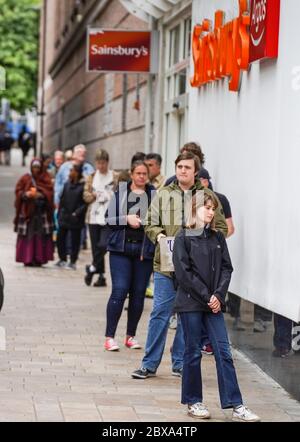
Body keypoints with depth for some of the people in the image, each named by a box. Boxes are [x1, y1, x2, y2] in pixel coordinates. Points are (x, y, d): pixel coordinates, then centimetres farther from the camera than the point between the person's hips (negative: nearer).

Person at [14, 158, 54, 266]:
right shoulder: (25, 179, 6)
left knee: (41, 236, -5)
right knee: (27, 235, -5)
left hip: (41, 212, 0)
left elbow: (50, 192, 2)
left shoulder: (46, 179, 7)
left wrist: (41, 195, -16)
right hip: (27, 210, 0)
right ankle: (27, 258, -3)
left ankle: (38, 259, -2)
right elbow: (18, 191, 5)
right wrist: (26, 194, -14)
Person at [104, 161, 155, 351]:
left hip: (145, 249, 1)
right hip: (122, 248, -1)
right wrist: (126, 219, -11)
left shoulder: (155, 194, 5)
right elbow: (109, 219, 4)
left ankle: (131, 335, 19)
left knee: (139, 293, 6)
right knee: (119, 290, -9)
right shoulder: (120, 193, 5)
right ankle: (110, 337, -4)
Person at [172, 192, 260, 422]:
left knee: (224, 352, 0)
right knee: (193, 352, 4)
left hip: (214, 303, 4)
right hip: (191, 303, -4)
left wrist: (218, 296, -8)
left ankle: (236, 405, -1)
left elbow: (227, 268, 6)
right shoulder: (183, 238, -4)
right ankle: (193, 402, 16)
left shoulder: (218, 237, 9)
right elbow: (183, 273, -10)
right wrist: (206, 296, -13)